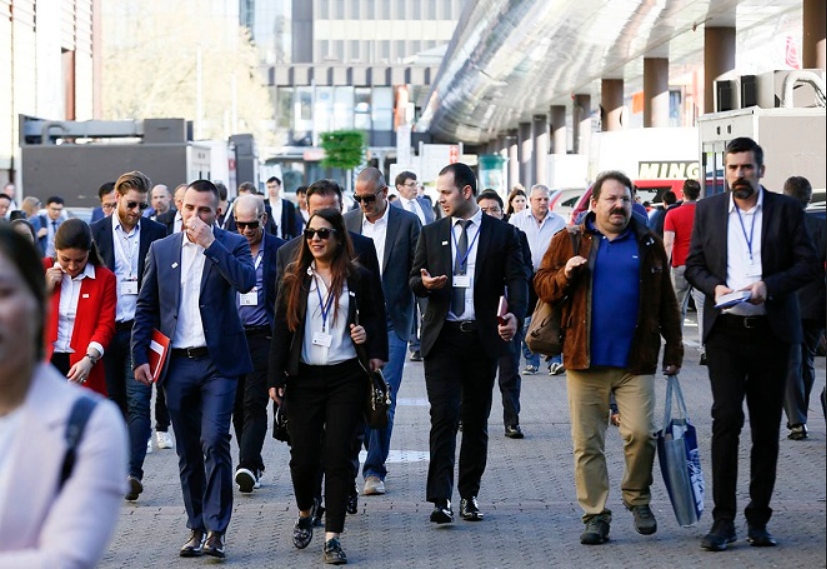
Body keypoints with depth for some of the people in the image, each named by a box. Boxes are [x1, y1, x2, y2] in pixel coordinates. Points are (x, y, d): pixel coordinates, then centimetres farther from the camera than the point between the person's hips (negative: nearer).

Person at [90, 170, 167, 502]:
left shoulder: (156, 233, 3)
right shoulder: (96, 233, 4)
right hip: (107, 330, 2)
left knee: (138, 403, -10)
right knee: (114, 404, 9)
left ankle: (133, 471, -16)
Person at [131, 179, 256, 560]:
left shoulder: (231, 245, 2)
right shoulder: (161, 250, 9)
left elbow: (246, 281, -18)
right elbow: (146, 308, 11)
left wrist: (209, 243, -18)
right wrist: (140, 357, 3)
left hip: (218, 361, -3)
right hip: (177, 365, 3)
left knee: (214, 442, -13)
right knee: (188, 452, 8)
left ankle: (216, 531, -9)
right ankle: (196, 529, 16)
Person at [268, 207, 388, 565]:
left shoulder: (358, 278, 3)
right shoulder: (294, 279, 6)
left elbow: (376, 317, 13)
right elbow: (281, 330, 5)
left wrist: (368, 334, -10)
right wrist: (275, 378, -1)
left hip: (345, 377, -1)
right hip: (303, 378, 1)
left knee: (337, 455, -6)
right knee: (303, 455, 2)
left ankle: (332, 536, -2)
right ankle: (305, 514, 31)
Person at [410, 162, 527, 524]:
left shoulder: (502, 233, 4)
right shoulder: (431, 233, 12)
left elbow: (517, 279, -2)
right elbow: (414, 279, 14)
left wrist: (515, 315, -21)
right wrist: (425, 283, -11)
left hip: (483, 338, 0)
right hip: (442, 338, 1)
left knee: (476, 420, 7)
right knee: (443, 416, -10)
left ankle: (469, 494, 18)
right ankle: (441, 498, -14)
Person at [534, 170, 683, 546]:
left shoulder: (648, 245, 11)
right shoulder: (569, 241, 7)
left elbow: (665, 301, 13)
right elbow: (542, 286, 7)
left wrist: (674, 347, 10)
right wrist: (565, 274, -13)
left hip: (635, 363, 0)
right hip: (585, 361, 0)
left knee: (641, 433, -10)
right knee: (587, 443, 1)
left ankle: (638, 498, 14)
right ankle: (595, 515, 10)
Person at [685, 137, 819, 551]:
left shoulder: (786, 209, 5)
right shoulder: (707, 210, 9)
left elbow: (808, 264, 1)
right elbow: (693, 264, 11)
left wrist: (769, 285, -15)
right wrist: (714, 286, -9)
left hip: (771, 330, 0)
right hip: (725, 331, 0)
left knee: (766, 427, 5)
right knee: (726, 419, -10)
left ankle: (758, 519, 13)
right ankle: (722, 520, -7)